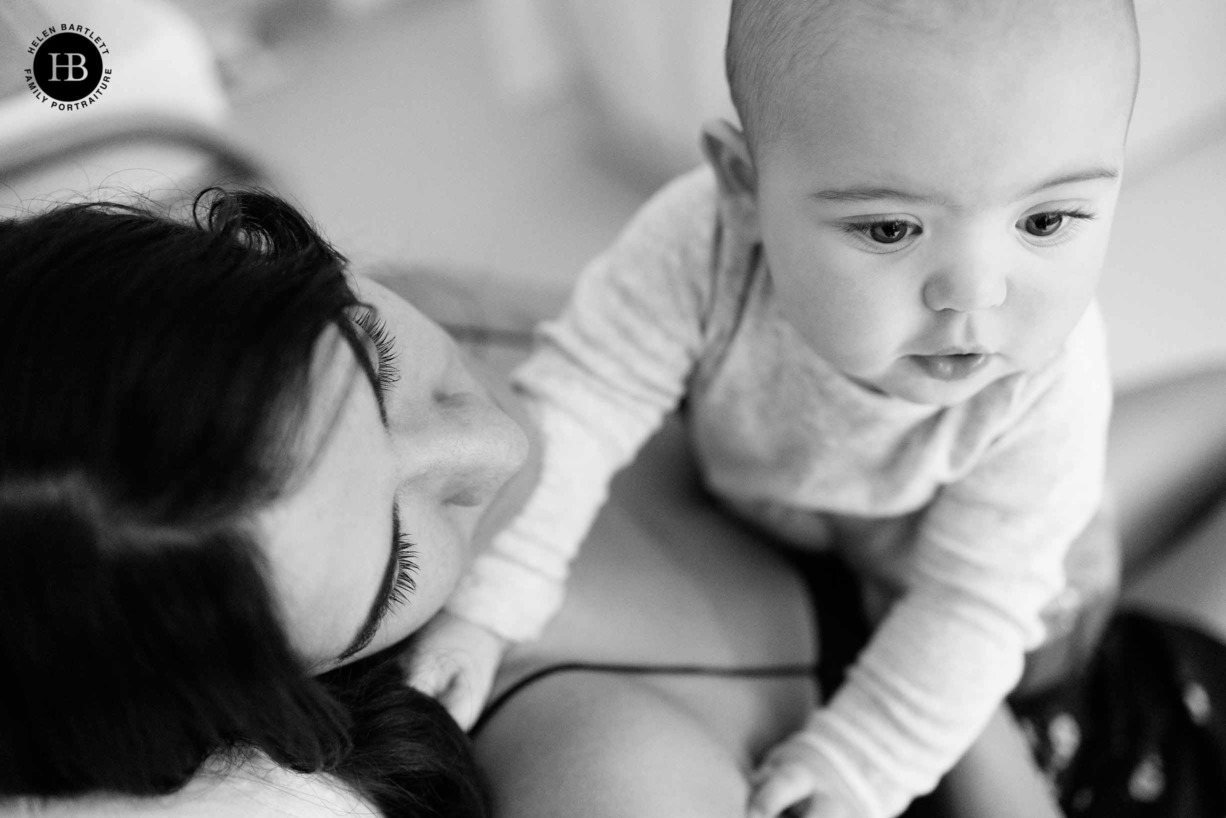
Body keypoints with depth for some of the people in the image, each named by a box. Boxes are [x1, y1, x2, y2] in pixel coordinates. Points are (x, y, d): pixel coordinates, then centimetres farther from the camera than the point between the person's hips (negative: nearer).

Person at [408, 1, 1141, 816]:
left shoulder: (1046, 385, -40)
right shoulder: (703, 246, -43)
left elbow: (972, 599, -29)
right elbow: (573, 411, -33)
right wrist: (480, 606, -37)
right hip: (752, 506, 2)